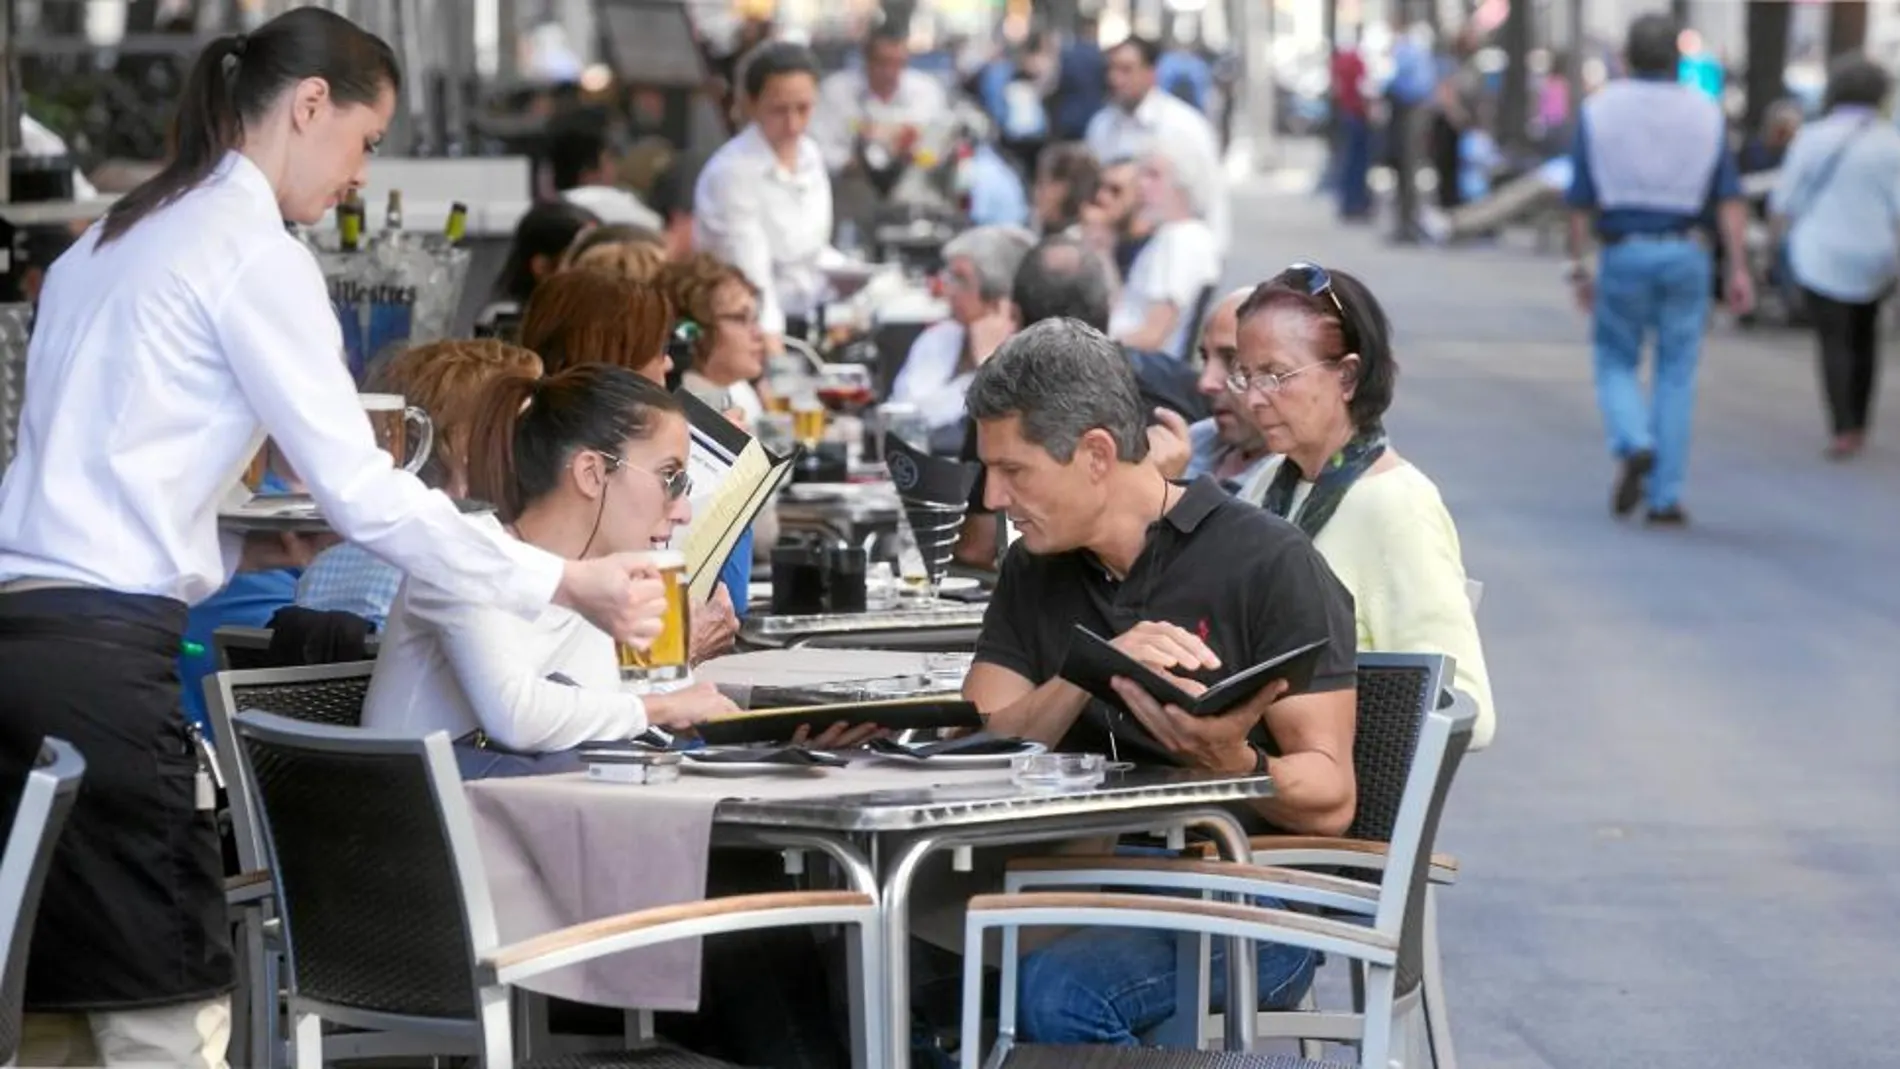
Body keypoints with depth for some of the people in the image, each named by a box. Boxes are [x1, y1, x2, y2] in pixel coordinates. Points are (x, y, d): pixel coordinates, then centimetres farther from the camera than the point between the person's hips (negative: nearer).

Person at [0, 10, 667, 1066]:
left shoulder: (106, 246, 21)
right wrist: (567, 583, -4)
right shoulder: (253, 253, -5)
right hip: (100, 659, -9)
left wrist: (239, 551, 16)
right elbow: (363, 493, -9)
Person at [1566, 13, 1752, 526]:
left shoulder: (1600, 109, 0)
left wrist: (1578, 267, 5)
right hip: (1684, 253, 1)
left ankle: (1634, 446, -13)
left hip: (1623, 253, -1)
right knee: (1675, 377, 7)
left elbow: (1581, 200, -1)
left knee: (1616, 364, 14)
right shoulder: (1705, 113, 3)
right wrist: (1739, 269, -5)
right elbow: (1729, 199, -4)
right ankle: (1665, 496, 3)